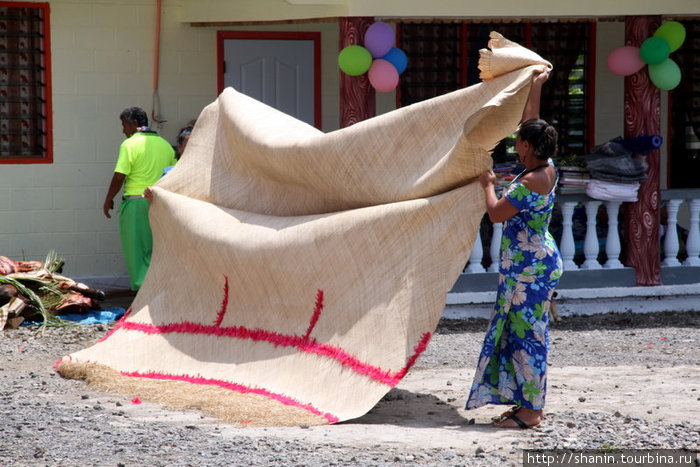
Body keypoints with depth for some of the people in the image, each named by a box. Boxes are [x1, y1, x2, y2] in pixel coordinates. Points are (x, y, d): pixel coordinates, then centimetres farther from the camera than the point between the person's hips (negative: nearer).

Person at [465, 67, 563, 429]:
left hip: (528, 268, -10)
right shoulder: (546, 167, 4)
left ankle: (531, 411, 0)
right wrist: (536, 86, 24)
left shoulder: (530, 182, -22)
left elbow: (496, 214, -16)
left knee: (527, 334, -5)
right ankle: (529, 403, 20)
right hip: (536, 261, 10)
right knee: (523, 333, 14)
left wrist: (488, 185, 1)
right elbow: (530, 123, 18)